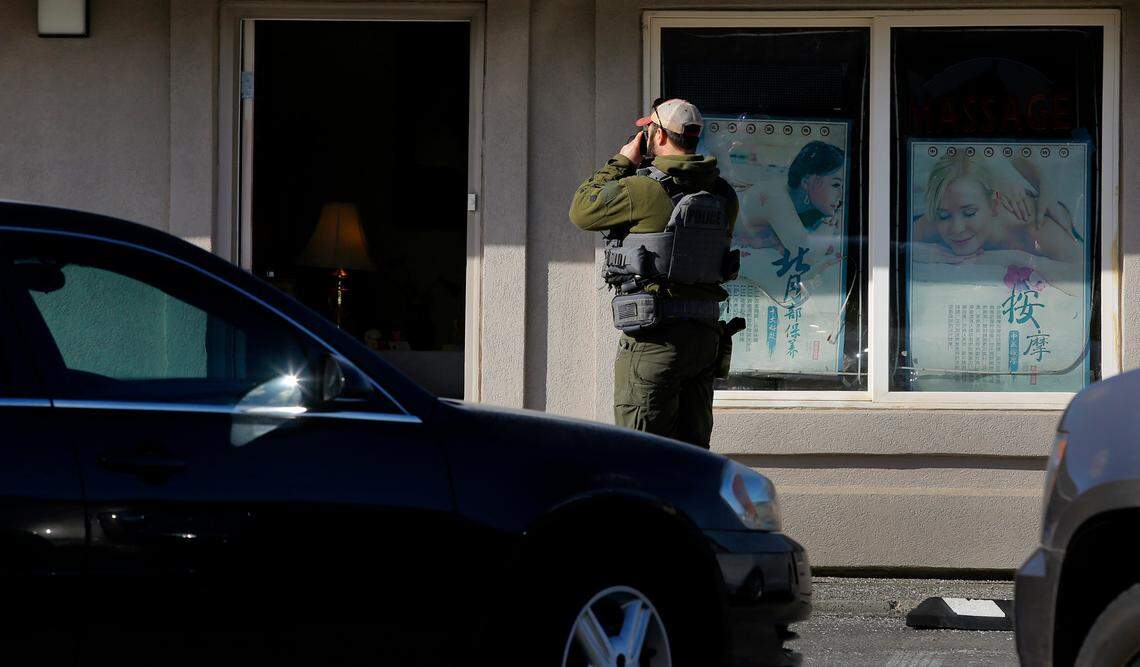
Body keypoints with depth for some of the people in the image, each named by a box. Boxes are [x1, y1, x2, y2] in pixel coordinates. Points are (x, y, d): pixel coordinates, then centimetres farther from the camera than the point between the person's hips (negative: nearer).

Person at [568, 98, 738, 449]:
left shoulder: (642, 190, -13)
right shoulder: (722, 195, 7)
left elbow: (582, 209, -1)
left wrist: (621, 163, 10)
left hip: (654, 338, -7)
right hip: (705, 334, 7)